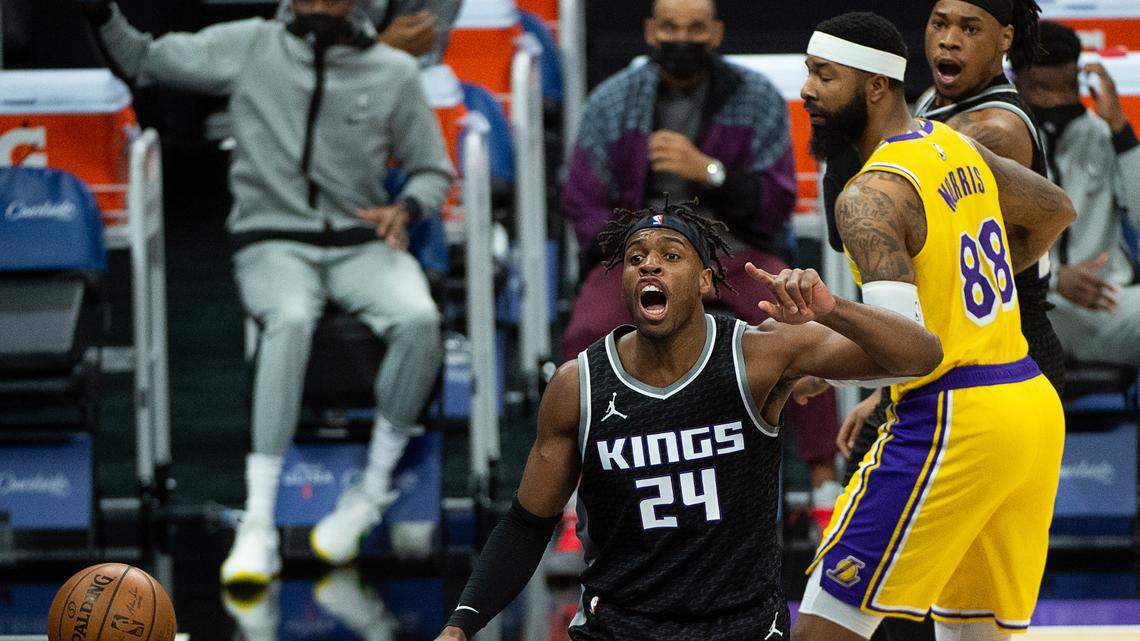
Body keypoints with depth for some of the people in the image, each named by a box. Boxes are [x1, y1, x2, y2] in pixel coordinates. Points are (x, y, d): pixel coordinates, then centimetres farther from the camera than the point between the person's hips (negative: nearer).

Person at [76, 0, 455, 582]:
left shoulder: (394, 71, 9)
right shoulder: (249, 47, 9)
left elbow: (433, 169, 18)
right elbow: (140, 60, 17)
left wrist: (405, 208, -4)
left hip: (360, 244, 2)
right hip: (273, 243, -1)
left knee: (419, 320, -32)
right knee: (290, 320, -37)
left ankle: (373, 488, -14)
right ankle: (258, 524, -41)